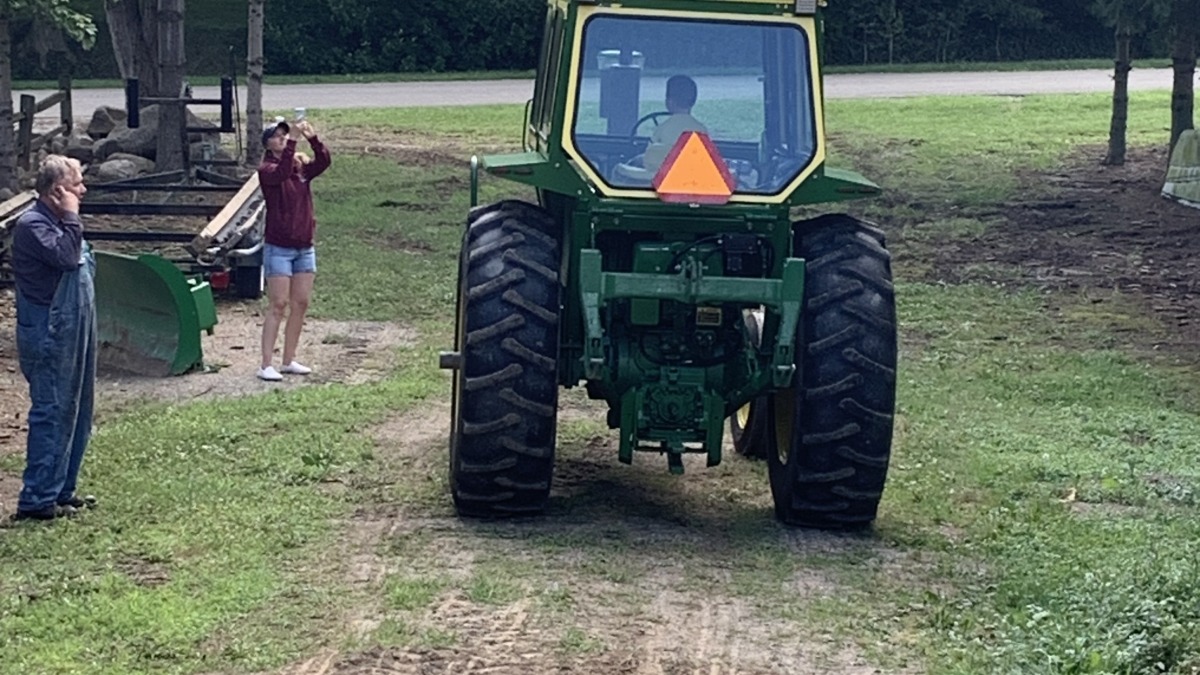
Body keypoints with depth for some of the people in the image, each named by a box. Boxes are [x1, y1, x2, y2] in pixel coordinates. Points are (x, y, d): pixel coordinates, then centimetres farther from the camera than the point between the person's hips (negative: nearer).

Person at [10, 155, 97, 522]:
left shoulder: (58, 221, 14)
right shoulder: (31, 224, -16)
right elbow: (66, 256, -29)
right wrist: (72, 217, -21)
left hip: (73, 330, 10)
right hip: (50, 336, -10)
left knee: (76, 412, 14)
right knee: (52, 413, -7)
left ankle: (61, 490, 23)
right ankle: (37, 500, -2)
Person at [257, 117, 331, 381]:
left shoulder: (302, 167, 8)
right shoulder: (267, 170, -7)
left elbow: (323, 162, -10)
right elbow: (281, 173, -29)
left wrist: (313, 139, -24)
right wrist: (292, 142, -33)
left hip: (304, 247, 6)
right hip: (279, 248, -6)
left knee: (301, 304, 8)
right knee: (278, 306, -7)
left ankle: (289, 360, 18)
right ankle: (266, 365, -4)